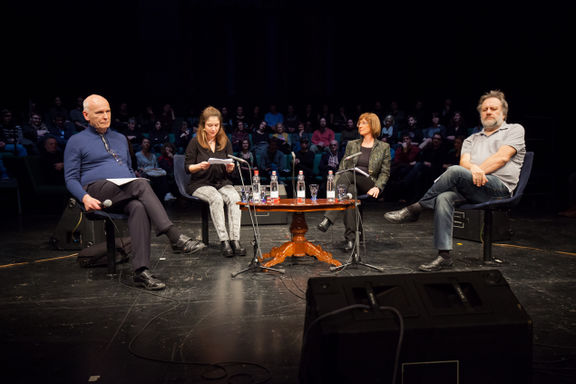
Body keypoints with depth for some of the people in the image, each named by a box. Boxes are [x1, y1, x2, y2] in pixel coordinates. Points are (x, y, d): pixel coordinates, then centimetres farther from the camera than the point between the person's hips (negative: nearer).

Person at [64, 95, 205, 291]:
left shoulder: (120, 139, 26)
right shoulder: (76, 142, 11)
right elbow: (71, 178, 5)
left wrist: (137, 190, 7)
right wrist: (85, 198, -16)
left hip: (125, 194, 4)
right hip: (98, 190, -4)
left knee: (139, 207, -35)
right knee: (142, 183, -33)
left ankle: (141, 271, -43)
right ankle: (175, 238, -41)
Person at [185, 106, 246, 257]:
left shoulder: (225, 142, 9)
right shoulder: (195, 142, 0)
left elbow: (229, 171, 11)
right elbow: (188, 167, 0)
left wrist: (230, 167, -13)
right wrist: (200, 166, -20)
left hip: (222, 182, 3)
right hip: (200, 184, -3)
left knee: (234, 197, -29)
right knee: (216, 199, -34)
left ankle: (235, 239, -32)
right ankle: (224, 241, -33)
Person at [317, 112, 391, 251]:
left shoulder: (384, 147, 12)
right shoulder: (352, 144, 20)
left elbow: (385, 172, 8)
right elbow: (342, 167, 15)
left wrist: (378, 187, -11)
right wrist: (336, 184, -3)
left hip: (368, 186, -2)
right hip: (350, 183, 2)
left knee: (347, 175, -36)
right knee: (350, 191, -38)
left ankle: (328, 219, -45)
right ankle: (350, 237, -40)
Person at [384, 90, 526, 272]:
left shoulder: (515, 129, 16)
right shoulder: (472, 139, 29)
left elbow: (503, 157, -2)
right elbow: (464, 161, 8)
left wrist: (479, 171, -10)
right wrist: (473, 168, -16)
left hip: (500, 186, -4)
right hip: (471, 189, 4)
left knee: (455, 171, -31)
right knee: (444, 198, -30)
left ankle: (414, 209, -19)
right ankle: (444, 256, -31)